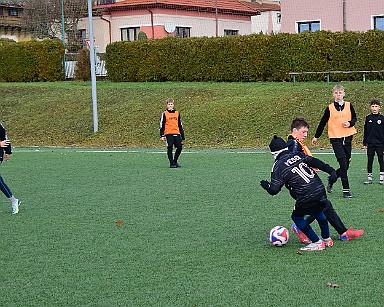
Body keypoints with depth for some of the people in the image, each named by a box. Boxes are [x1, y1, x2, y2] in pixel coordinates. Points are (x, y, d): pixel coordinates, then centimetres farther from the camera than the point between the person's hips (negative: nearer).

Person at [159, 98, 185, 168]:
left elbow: (180, 125, 20)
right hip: (168, 133, -3)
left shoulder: (177, 113, 15)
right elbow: (162, 125, 2)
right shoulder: (164, 114, 4)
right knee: (170, 148, -5)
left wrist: (182, 135, 16)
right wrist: (162, 135, -6)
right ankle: (172, 163, 2)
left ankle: (175, 161, 15)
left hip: (176, 133, 4)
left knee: (180, 147, -4)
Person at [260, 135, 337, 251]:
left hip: (306, 197, -6)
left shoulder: (278, 166, -2)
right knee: (318, 211, 32)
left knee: (297, 216, 17)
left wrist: (266, 186, 15)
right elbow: (315, 162, 6)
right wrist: (331, 171, 8)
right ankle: (327, 239, 41)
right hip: (320, 189, 6)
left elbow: (274, 190, -5)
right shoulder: (298, 155, 13)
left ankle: (317, 243, 16)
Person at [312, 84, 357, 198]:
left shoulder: (349, 105, 6)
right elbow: (322, 123, 9)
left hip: (348, 137, 3)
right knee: (343, 163, -12)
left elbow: (354, 118, 15)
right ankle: (346, 190, -8)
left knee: (346, 165, 5)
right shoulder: (330, 108, 0)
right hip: (335, 138, -3)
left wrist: (350, 123, -8)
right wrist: (316, 136, 13)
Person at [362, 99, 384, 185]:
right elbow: (365, 131, 9)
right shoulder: (368, 118, 4)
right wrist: (365, 142, 8)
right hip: (370, 144, 2)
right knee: (370, 161, 4)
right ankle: (369, 178, 11)